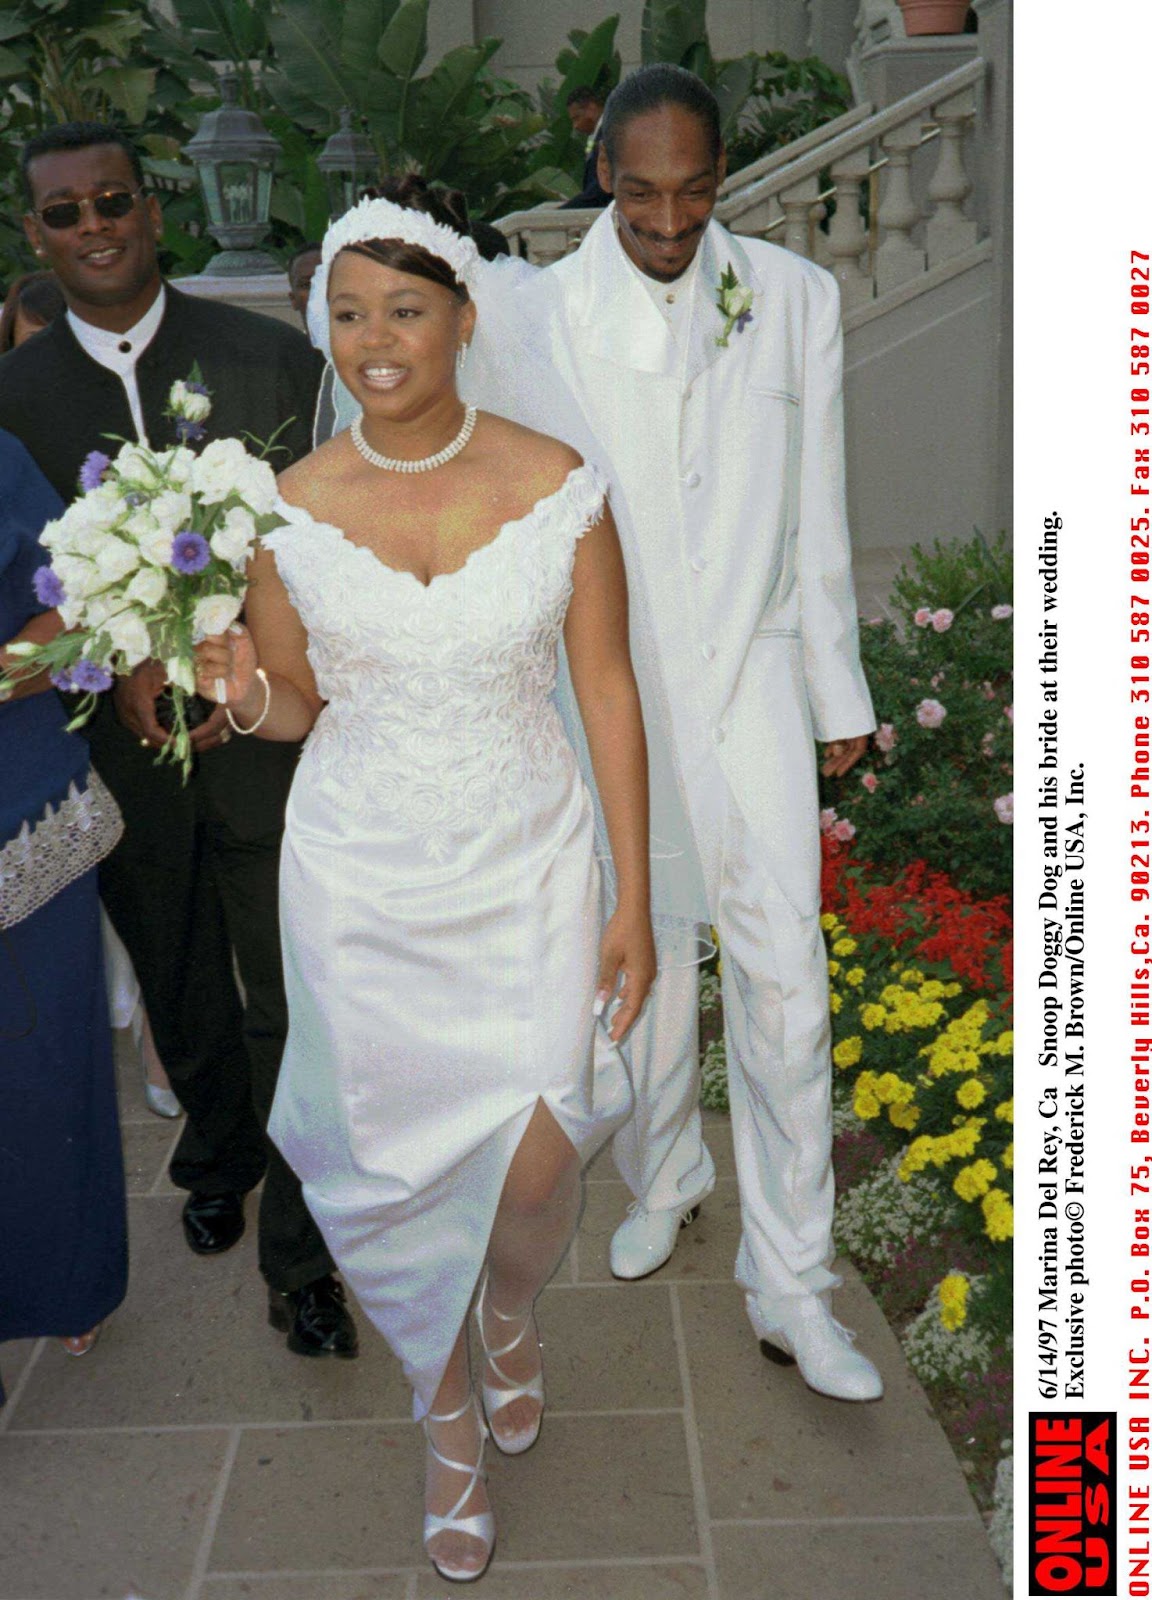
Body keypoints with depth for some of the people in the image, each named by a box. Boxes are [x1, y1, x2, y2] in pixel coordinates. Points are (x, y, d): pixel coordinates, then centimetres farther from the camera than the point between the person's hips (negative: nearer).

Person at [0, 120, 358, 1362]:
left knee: (290, 1010, 5)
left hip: (266, 741, -1)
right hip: (124, 759, 2)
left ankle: (300, 1259, 24)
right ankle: (217, 1156, 49)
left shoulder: (273, 360, -4)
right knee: (182, 999, 21)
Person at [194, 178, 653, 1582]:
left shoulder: (558, 487, -7)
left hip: (528, 862, -1)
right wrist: (249, 694, -19)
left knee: (535, 1163, -5)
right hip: (362, 877, 1)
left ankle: (512, 1308, 37)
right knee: (388, 1165, 9)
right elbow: (295, 705, 6)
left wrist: (633, 901, -3)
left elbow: (607, 691, -3)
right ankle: (447, 1419, 40)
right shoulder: (289, 509, -5)